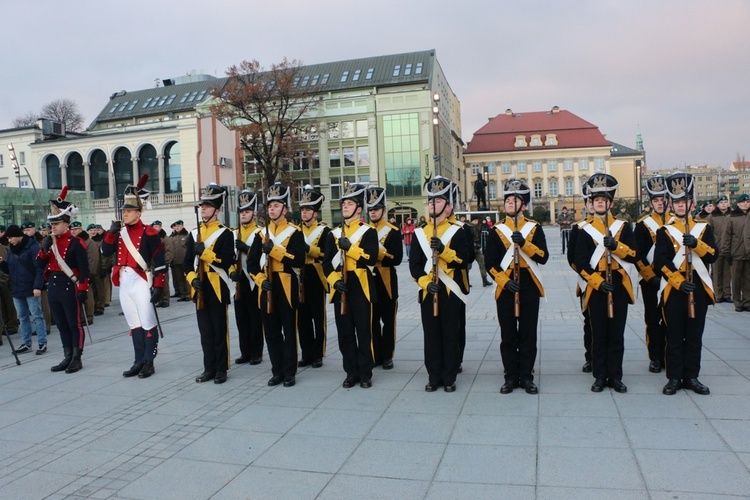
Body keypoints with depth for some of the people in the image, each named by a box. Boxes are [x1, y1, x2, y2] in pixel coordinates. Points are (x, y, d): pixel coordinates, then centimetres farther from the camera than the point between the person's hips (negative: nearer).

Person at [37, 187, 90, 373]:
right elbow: (40, 264, 9)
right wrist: (45, 248, -7)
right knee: (61, 325, 13)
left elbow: (84, 269, -12)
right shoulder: (49, 241, 11)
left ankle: (77, 359, 8)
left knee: (74, 324, 1)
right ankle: (68, 358, 22)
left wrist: (82, 289, -16)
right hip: (53, 287, 7)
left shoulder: (76, 243, -10)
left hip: (69, 287, -7)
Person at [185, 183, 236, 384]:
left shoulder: (225, 234, -5)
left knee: (219, 329, 3)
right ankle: (209, 368, 20)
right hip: (200, 288, 5)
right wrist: (192, 278, -6)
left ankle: (221, 369, 12)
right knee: (205, 330, 10)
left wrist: (204, 252, -22)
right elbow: (187, 261, 10)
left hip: (217, 288, -5)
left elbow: (226, 262, -14)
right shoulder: (194, 234, 11)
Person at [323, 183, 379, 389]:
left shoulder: (369, 231, -1)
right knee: (345, 332, 8)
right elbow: (327, 262, 7)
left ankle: (365, 373, 12)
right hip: (340, 288, 4)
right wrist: (334, 280, -9)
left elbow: (372, 258, -14)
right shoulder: (334, 234, 11)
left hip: (360, 287, -4)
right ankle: (351, 372, 19)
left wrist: (350, 247, -21)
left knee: (363, 332, 1)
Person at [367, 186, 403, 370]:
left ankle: (387, 356, 14)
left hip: (386, 282, -3)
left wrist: (379, 252, -21)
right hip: (368, 281, 3)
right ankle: (375, 355, 18)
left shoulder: (393, 231, -2)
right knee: (372, 320, 8)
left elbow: (397, 258, -12)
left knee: (388, 320, 4)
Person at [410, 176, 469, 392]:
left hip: (450, 292, -2)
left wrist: (443, 250, -23)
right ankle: (434, 377, 18)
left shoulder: (456, 232, 0)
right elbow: (414, 264, 2)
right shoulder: (420, 233, 7)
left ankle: (449, 378, 15)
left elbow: (463, 261, -9)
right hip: (427, 292, 2)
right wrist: (425, 282, -12)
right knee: (431, 335, 8)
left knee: (450, 334, 4)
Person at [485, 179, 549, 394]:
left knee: (528, 334, 5)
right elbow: (490, 262, -2)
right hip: (505, 289, 0)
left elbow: (543, 257, -7)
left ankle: (526, 376, 16)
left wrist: (523, 243, -21)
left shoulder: (535, 228, 3)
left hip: (529, 288, 0)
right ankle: (511, 377, 16)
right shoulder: (496, 230, 3)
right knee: (508, 335, 5)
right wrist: (505, 281, -14)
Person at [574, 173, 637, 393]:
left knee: (617, 333, 6)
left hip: (619, 287, 1)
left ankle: (615, 376, 16)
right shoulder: (585, 231, 2)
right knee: (599, 334, 4)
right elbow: (581, 263, -5)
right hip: (596, 288, -1)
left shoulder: (623, 226, 7)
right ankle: (600, 376, 14)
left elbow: (634, 255, -1)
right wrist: (598, 282, -14)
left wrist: (616, 246, -18)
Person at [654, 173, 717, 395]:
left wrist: (696, 244, -20)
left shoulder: (704, 228, 9)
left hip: (699, 289, 2)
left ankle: (691, 377, 18)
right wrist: (678, 281, -17)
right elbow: (660, 263, -7)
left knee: (695, 335, 8)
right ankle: (674, 378, 10)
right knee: (674, 336, 2)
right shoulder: (664, 231, 2)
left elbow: (713, 256, -3)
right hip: (674, 289, -2)